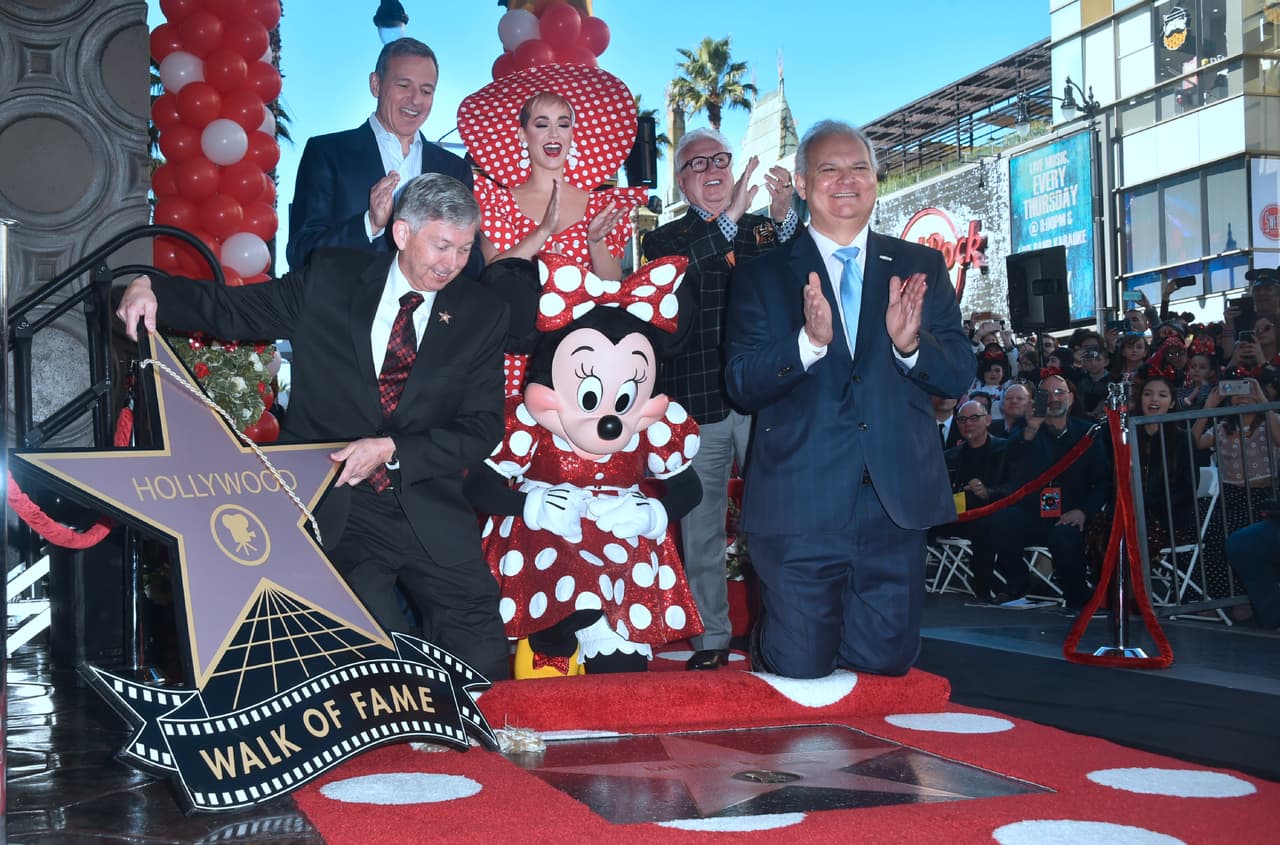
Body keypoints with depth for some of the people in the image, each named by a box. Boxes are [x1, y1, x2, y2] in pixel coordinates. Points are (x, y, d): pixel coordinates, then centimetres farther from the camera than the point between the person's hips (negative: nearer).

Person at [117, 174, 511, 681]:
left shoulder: (482, 318, 4)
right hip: (334, 508, -1)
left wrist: (393, 449, -13)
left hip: (429, 513, 2)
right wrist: (151, 291, -9)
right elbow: (235, 309, 8)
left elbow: (482, 430, 0)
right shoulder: (330, 278, 3)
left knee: (483, 660, -4)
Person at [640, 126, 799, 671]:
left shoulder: (767, 231, 13)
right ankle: (712, 639, 15)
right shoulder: (666, 240, 9)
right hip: (698, 406, 0)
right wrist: (729, 219, -22)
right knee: (701, 529, 5)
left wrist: (784, 219, -21)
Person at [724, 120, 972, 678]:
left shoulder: (921, 268, 11)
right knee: (799, 674, 2)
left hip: (897, 507, 3)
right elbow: (741, 387, -5)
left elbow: (960, 376, 5)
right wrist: (809, 342, -22)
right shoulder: (763, 273, 5)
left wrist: (910, 343, -16)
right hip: (800, 508, -2)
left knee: (887, 669, 9)